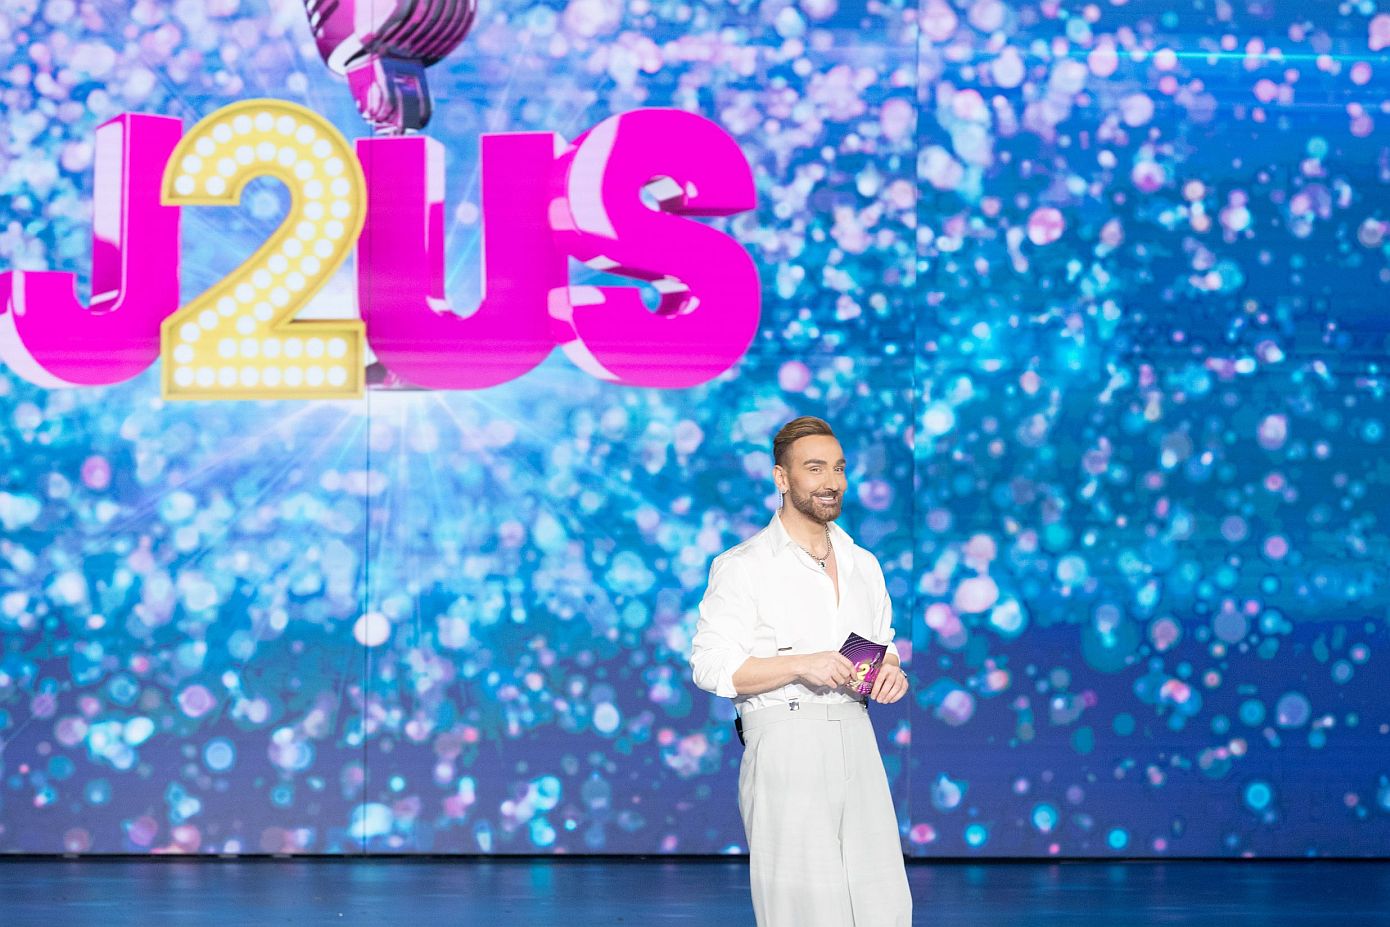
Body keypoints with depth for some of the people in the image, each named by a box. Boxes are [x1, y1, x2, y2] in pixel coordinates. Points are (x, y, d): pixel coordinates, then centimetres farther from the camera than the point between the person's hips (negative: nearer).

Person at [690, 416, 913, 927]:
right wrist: (801, 665, -18)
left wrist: (891, 673, 1)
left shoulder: (863, 565, 18)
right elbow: (709, 666, -8)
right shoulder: (742, 567, -2)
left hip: (855, 738, 5)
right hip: (785, 743, -5)